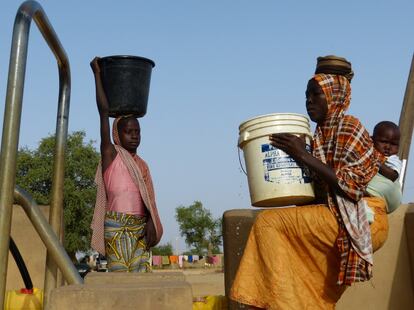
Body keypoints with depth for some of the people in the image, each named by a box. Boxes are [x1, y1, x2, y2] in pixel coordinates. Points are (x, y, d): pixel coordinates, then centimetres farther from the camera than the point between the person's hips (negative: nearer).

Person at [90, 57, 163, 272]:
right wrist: (97, 73, -1)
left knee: (140, 274, -3)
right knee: (120, 273, -12)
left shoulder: (142, 165, 19)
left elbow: (147, 199, 12)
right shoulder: (110, 154, 4)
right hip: (116, 226, -5)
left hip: (140, 227, 5)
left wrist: (151, 223, -5)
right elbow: (104, 109, -2)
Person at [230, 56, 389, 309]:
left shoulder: (349, 127, -8)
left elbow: (351, 186, -19)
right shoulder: (321, 135, 14)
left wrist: (304, 156, -19)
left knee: (270, 222, -16)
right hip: (335, 216, 8)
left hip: (362, 221, -8)